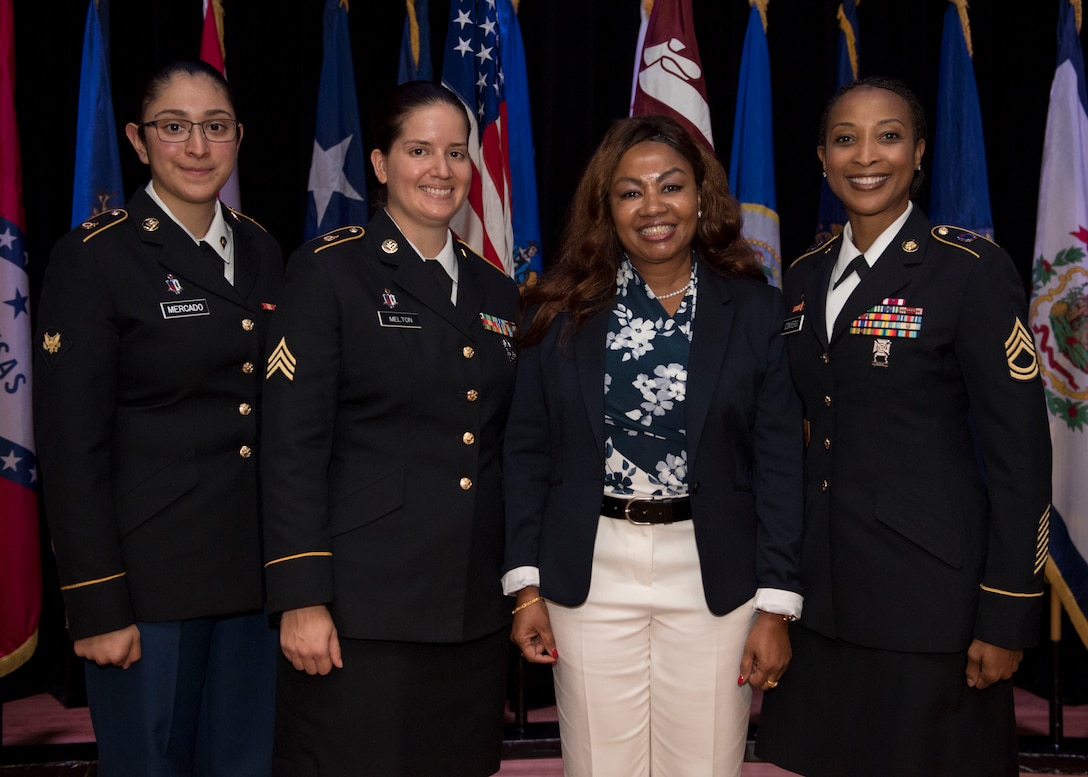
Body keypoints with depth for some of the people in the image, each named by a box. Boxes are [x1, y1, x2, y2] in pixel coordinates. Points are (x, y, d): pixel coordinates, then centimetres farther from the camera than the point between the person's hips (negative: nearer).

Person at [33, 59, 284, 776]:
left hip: (255, 570, 6)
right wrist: (97, 605, -13)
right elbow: (72, 446, -11)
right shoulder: (94, 257, -9)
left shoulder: (261, 251, 9)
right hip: (151, 574, -5)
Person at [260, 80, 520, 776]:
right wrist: (301, 599, -14)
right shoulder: (331, 270, -4)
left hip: (475, 609, 6)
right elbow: (294, 444, -9)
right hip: (363, 605, -5)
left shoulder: (497, 293, 13)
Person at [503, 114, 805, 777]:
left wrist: (776, 605, -4)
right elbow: (527, 451, 4)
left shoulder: (755, 308, 0)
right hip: (590, 572, 1)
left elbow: (781, 463, -1)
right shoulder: (564, 310, 2)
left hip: (714, 575, 0)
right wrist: (526, 585, -2)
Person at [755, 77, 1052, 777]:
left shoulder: (972, 268, -10)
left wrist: (1007, 617, -13)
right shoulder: (806, 275, 8)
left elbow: (1019, 450, -11)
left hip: (927, 587, -5)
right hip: (819, 585, 6)